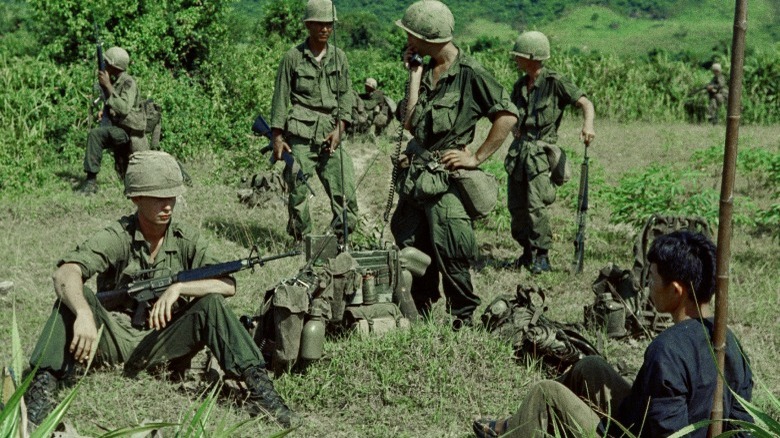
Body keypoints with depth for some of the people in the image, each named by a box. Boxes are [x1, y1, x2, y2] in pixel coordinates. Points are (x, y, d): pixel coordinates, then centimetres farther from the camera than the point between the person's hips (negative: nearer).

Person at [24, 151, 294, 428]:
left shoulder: (186, 241, -2)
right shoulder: (116, 238, -10)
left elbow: (228, 285, -13)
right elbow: (65, 273, -26)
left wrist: (179, 287, -28)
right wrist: (84, 314, -46)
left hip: (162, 346, 1)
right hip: (116, 339, -1)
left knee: (211, 302, -21)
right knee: (74, 296, -25)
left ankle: (257, 385, -26)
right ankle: (43, 386, -30)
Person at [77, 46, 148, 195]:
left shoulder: (128, 82, -16)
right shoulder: (113, 81, 10)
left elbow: (124, 108, -29)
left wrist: (107, 85, -29)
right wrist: (104, 110, 4)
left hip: (128, 131, -10)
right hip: (117, 130, 10)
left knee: (95, 134, -31)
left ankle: (91, 180, -28)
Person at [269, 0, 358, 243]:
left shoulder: (339, 57, 10)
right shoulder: (293, 57, 1)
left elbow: (345, 96, 10)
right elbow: (281, 98, 3)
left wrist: (339, 129, -3)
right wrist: (277, 137, -2)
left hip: (330, 133, 3)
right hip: (300, 134, -3)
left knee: (345, 188, -4)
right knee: (298, 190, -1)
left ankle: (342, 237, 7)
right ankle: (301, 239, 11)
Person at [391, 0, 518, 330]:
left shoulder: (470, 74, -10)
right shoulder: (425, 71, 11)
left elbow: (507, 115, -14)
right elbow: (410, 123, 1)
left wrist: (477, 158, -13)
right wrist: (415, 74, 0)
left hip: (447, 181, -7)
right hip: (414, 176, 7)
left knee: (450, 258, -3)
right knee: (411, 252, 13)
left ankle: (465, 321, 11)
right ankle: (418, 315, 27)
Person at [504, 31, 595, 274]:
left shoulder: (555, 82, -7)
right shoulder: (520, 86, 12)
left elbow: (585, 103, -14)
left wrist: (587, 125, -32)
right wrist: (516, 129, 6)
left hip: (541, 151, -7)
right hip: (518, 150, 7)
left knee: (536, 205, -14)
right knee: (515, 205, 7)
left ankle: (542, 256, -2)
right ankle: (528, 251, 22)